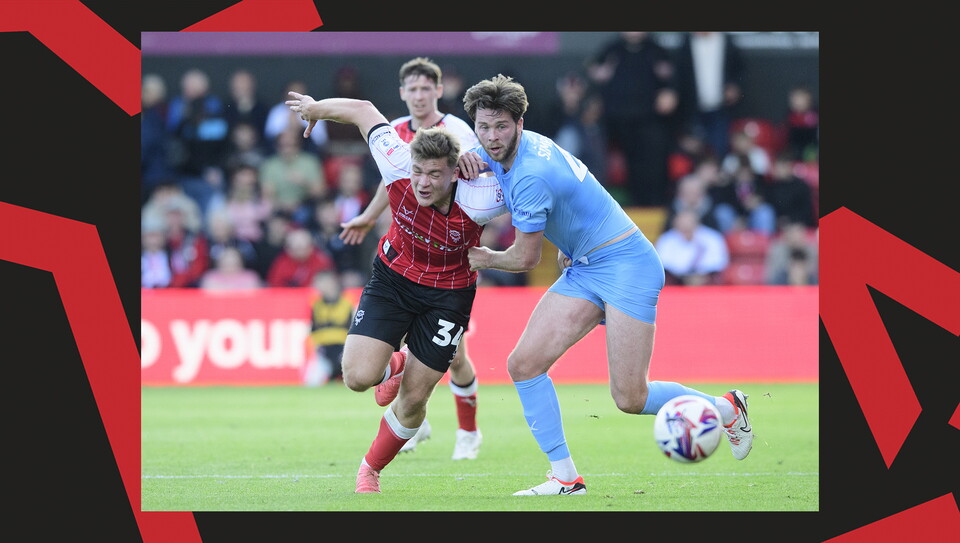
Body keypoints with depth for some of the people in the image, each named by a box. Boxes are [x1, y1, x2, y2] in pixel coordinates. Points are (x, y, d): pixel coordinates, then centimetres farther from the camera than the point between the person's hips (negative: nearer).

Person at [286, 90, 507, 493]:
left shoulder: (480, 201, -33)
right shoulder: (399, 167, -28)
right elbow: (363, 111, -12)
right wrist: (314, 108, 3)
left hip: (448, 294, -1)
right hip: (393, 276, 1)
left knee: (413, 399, 4)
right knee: (359, 377, -14)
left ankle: (372, 468, 32)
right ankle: (393, 366, 24)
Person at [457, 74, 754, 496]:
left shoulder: (530, 176, -25)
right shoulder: (512, 149, 2)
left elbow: (525, 258, -14)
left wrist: (486, 259, 7)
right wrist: (468, 159, 3)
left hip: (626, 264, -9)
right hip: (583, 268, 9)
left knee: (630, 399, -12)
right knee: (524, 365, -8)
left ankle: (726, 409, 15)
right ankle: (565, 477, -2)